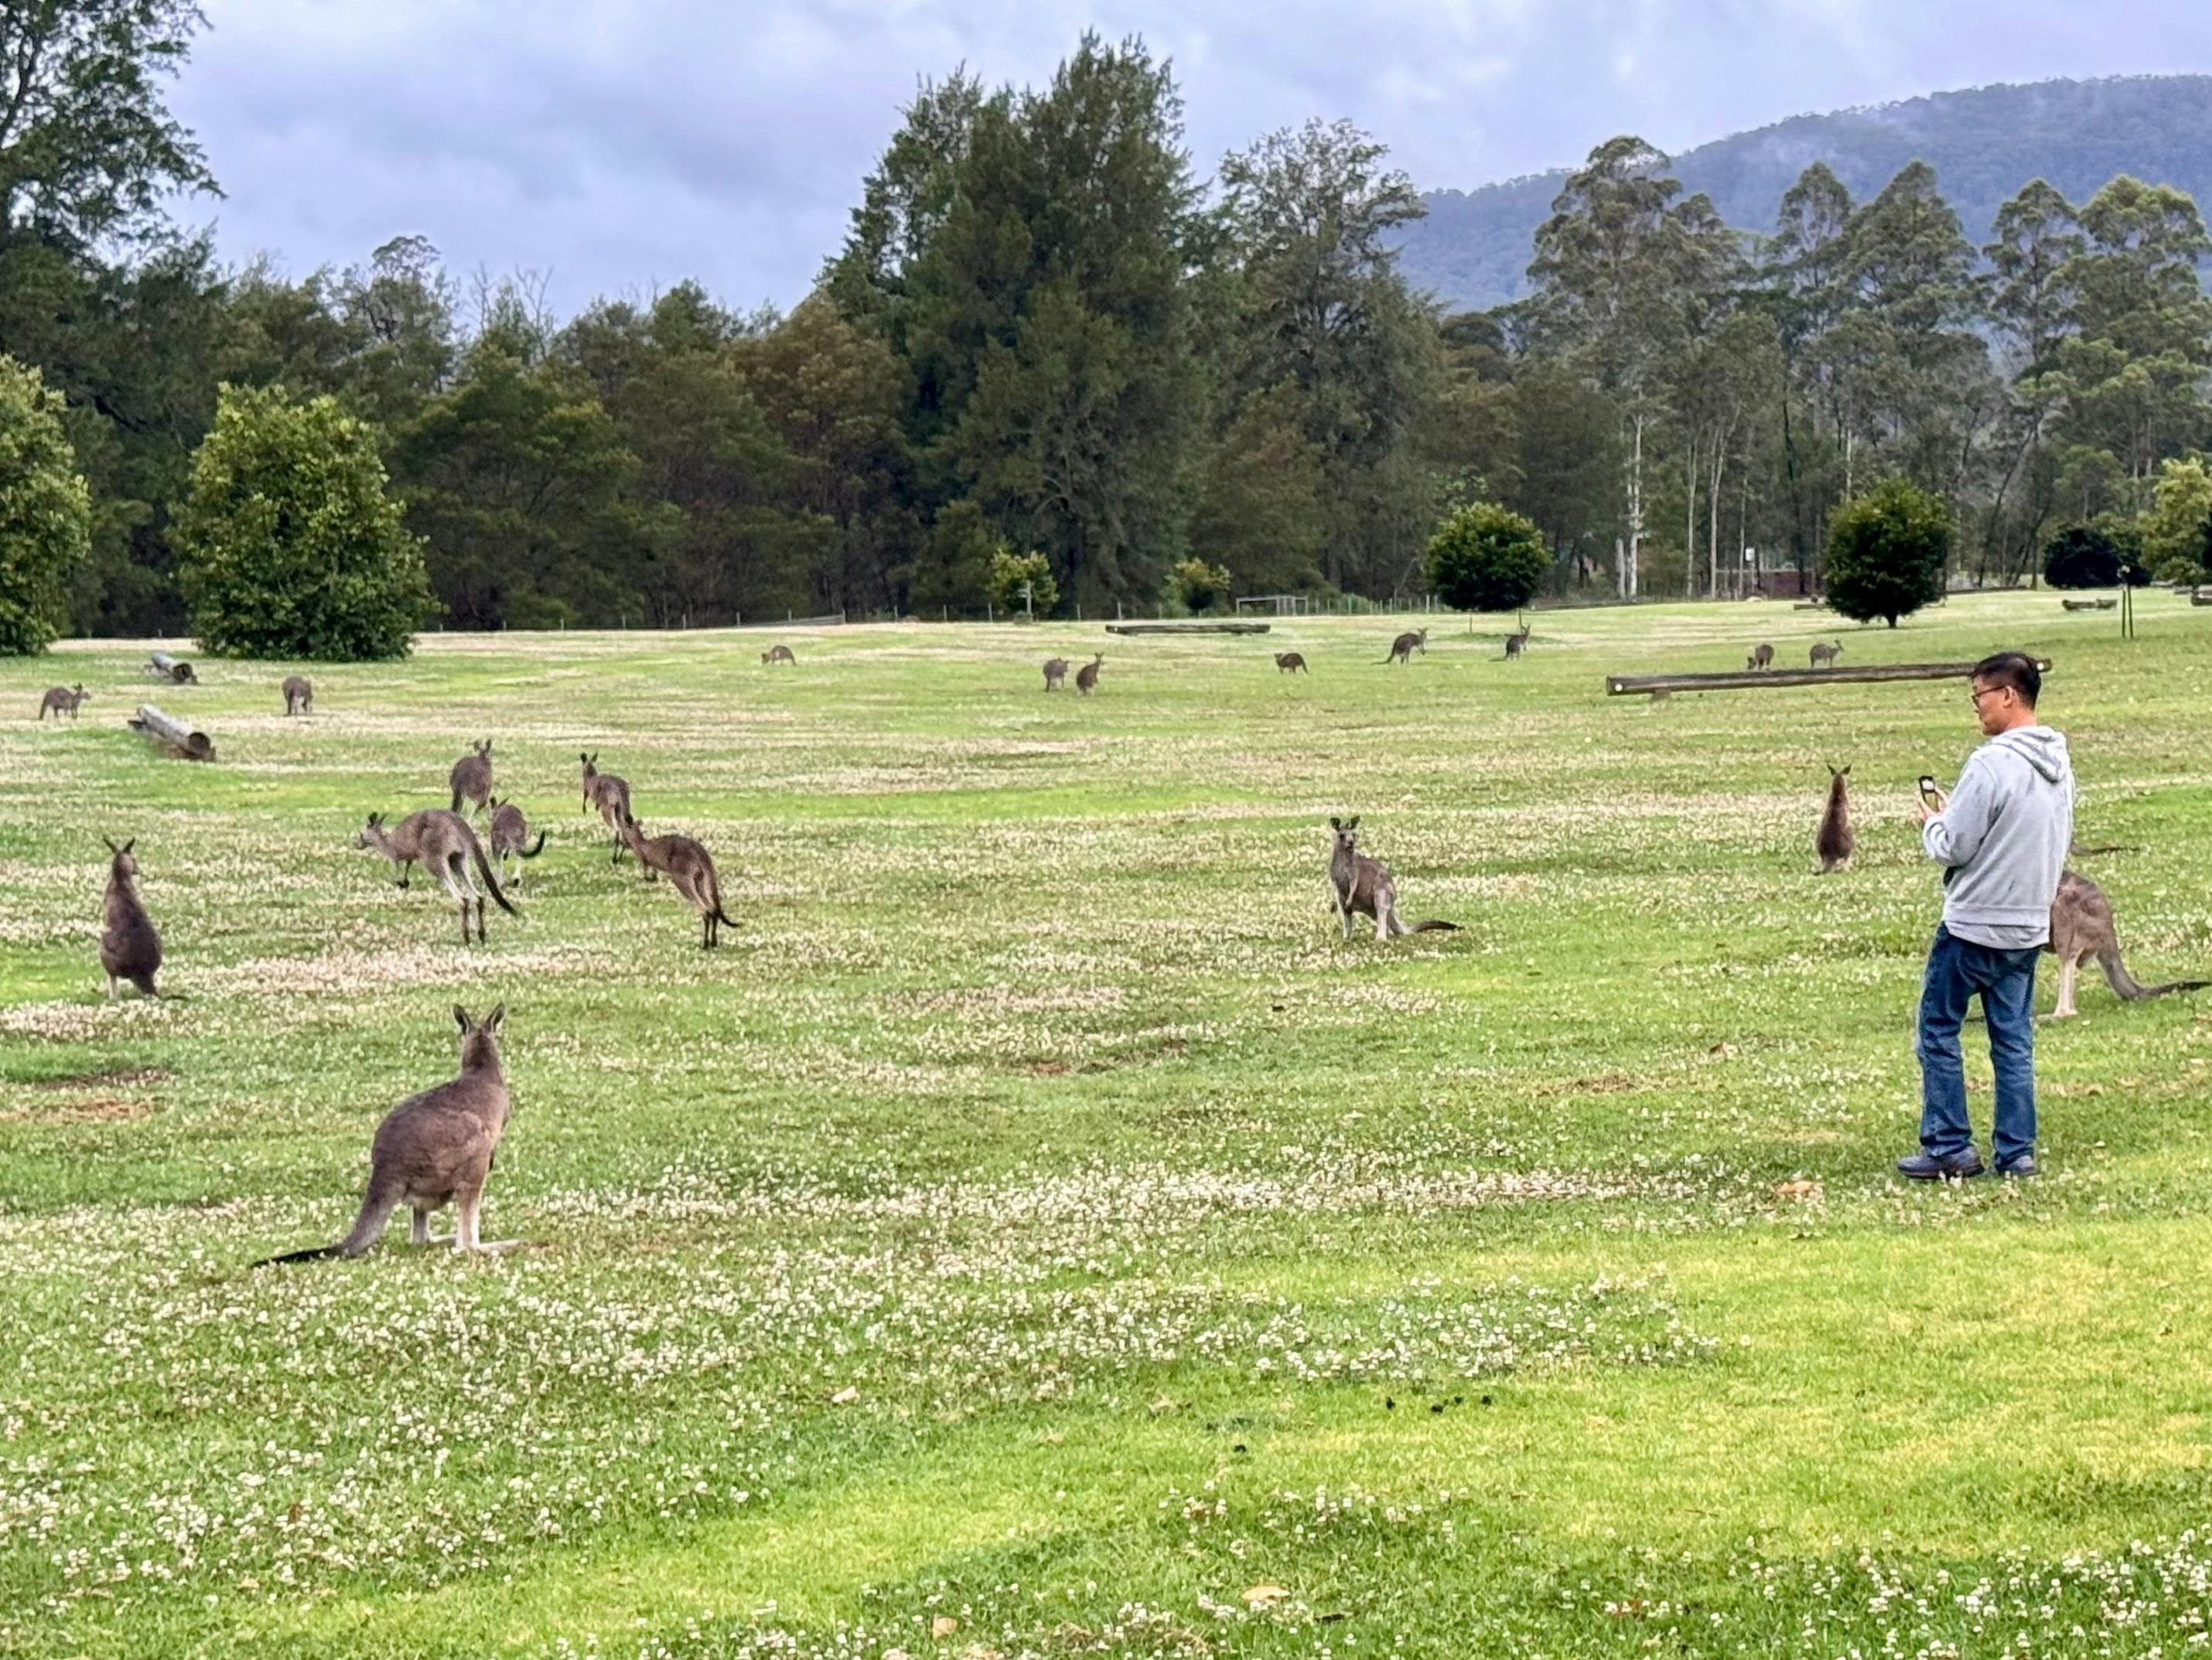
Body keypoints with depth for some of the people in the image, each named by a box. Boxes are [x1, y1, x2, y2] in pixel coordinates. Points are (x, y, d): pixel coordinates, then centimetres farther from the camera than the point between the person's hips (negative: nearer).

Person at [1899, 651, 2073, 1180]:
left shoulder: (1992, 764, -20)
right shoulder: (2060, 764, 6)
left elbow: (1953, 848, -19)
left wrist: (1933, 823, 4)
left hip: (1973, 927, -7)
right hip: (2029, 927, 7)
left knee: (1939, 1029, 5)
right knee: (2014, 1041, 12)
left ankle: (1949, 1147, 5)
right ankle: (2017, 1152, 11)